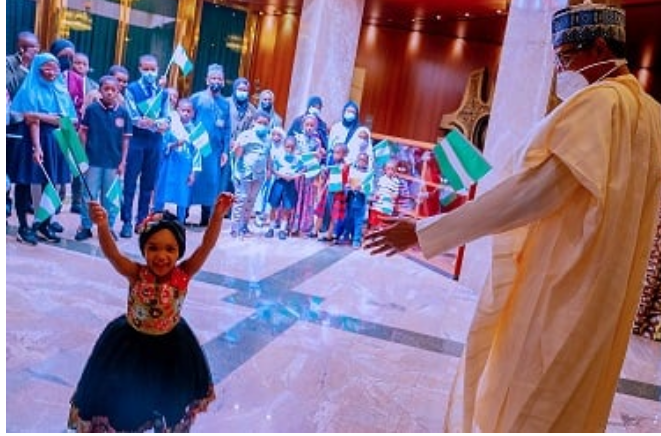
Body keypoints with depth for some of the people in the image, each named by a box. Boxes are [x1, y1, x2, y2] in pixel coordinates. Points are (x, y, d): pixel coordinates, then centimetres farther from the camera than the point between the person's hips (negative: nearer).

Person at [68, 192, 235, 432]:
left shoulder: (183, 275, -23)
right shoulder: (136, 274, -26)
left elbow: (206, 246, -35)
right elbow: (111, 253, -41)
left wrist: (218, 214, -49)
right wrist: (102, 225, -61)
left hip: (171, 345, 2)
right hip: (131, 342, -2)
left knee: (170, 399, 24)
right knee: (125, 398, 16)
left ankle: (167, 428, 55)